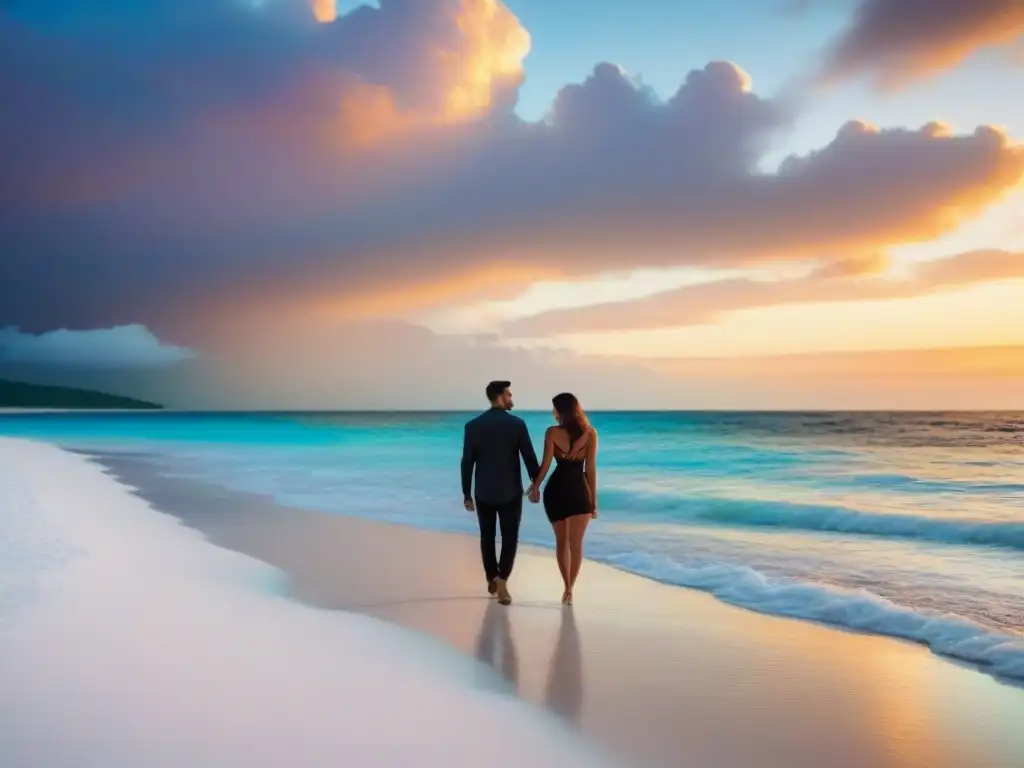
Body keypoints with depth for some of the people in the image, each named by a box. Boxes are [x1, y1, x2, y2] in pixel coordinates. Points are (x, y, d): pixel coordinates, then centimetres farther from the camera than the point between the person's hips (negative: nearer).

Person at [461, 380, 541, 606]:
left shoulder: (473, 425, -6)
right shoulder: (517, 424, -10)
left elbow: (467, 463, -4)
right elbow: (530, 458, -6)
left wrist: (467, 494, 4)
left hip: (484, 493, 2)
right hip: (510, 492, -2)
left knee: (487, 536, 18)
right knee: (509, 538, 7)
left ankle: (492, 580, 28)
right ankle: (501, 581, -10)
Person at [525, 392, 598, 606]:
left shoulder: (552, 432, -9)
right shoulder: (590, 434, -7)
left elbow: (545, 465, -8)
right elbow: (590, 469, -6)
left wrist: (535, 486, 9)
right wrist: (593, 500, 1)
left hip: (556, 491, 1)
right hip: (578, 492, -1)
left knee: (561, 542, 16)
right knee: (575, 544, 4)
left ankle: (567, 587, 24)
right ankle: (569, 589, -3)